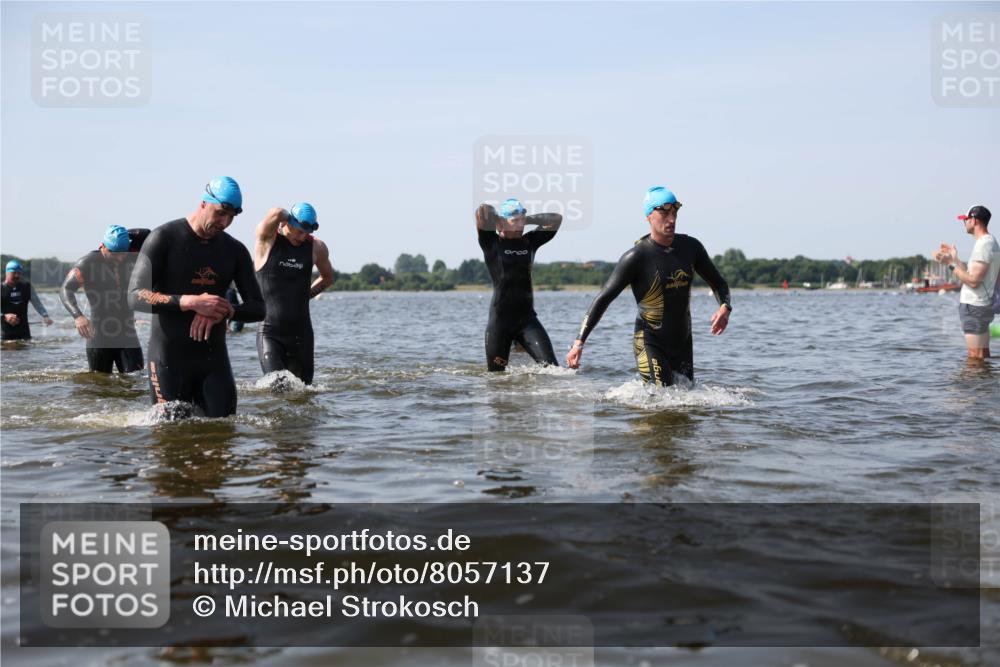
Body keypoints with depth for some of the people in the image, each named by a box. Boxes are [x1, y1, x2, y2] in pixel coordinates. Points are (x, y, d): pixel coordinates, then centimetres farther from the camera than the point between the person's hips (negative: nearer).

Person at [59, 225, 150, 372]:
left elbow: (146, 235, 10)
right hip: (100, 337, -3)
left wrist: (124, 235, -3)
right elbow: (66, 289, -17)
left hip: (127, 334, 3)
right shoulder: (89, 262, -9)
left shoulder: (129, 257, 4)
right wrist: (78, 316, -33)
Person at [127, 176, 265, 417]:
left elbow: (257, 309, 5)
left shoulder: (235, 250, 8)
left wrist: (226, 311, -17)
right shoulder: (164, 238, -6)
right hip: (169, 358, -4)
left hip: (214, 357, 4)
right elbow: (136, 296, -14)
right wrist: (190, 302, -27)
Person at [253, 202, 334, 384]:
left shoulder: (316, 248, 4)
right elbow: (276, 214, -27)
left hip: (301, 333, 4)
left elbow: (328, 278, 23)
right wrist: (286, 217, -7)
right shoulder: (267, 240, -6)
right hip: (270, 332, -3)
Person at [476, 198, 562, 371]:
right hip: (500, 320, -3)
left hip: (527, 318, 3)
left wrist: (527, 219, 7)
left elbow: (556, 219, 11)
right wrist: (500, 222, 2)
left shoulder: (529, 242, 11)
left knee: (551, 367, -11)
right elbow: (482, 211, -16)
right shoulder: (491, 242, -2)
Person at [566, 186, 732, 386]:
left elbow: (717, 282, 14)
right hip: (649, 344, -6)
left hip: (683, 343, 6)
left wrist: (725, 308, -9)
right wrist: (579, 341, -21)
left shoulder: (690, 247, 2)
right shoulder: (636, 257, -14)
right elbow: (603, 299, -13)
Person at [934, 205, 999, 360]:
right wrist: (955, 259, 18)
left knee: (975, 357, -8)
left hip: (974, 306, -11)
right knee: (983, 355, 13)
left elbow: (973, 281, -23)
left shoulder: (983, 245, -17)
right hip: (982, 305, 11)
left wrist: (951, 263, -17)